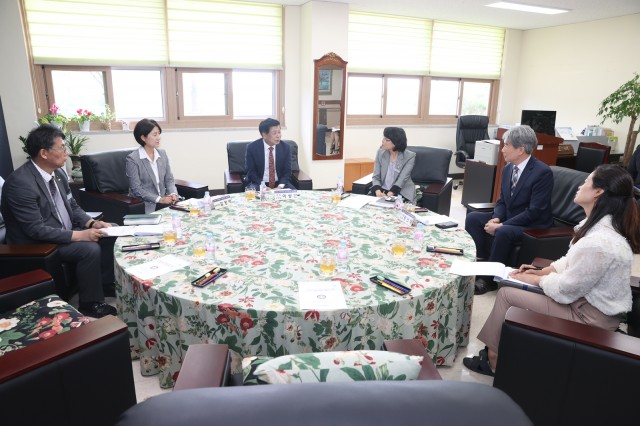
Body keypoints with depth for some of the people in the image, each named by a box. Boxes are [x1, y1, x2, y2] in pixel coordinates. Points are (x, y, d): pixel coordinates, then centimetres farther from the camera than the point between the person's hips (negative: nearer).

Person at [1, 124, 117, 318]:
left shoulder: (58, 173, 1)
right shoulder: (20, 183, -25)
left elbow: (72, 205, 11)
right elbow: (36, 230, -27)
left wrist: (91, 223, -7)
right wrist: (79, 235, -27)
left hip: (66, 232, 8)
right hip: (37, 243, -8)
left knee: (107, 237, -4)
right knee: (90, 249, -25)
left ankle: (107, 282, 11)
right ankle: (91, 304, -8)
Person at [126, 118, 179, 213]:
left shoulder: (162, 154, 9)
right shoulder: (132, 159, -9)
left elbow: (169, 179, 10)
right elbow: (136, 189, -12)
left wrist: (173, 194, -10)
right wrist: (160, 199, -19)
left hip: (164, 200, 6)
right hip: (145, 205, -6)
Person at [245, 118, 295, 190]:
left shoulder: (285, 148, -1)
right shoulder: (252, 148, -7)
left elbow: (287, 171, 1)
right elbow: (251, 172, -6)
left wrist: (280, 186, -17)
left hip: (279, 184, 3)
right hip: (258, 184, -3)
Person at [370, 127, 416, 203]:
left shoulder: (409, 156, -8)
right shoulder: (380, 152, 2)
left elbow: (402, 179, -16)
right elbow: (376, 177, -1)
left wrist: (389, 195, -29)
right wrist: (378, 191, -21)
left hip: (401, 192, -3)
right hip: (382, 190, 3)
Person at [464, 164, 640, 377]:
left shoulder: (599, 243, -32)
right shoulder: (602, 224, -2)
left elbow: (564, 291, -24)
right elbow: (571, 261, 11)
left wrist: (536, 279, -7)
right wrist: (541, 271, 1)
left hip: (589, 315, -9)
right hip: (587, 299, 9)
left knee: (506, 294, -6)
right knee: (514, 287, 9)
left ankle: (494, 357, 13)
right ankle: (496, 350, 17)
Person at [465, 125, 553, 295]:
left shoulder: (543, 172, -21)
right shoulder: (508, 168, 3)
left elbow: (535, 212, -24)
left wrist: (501, 225, -26)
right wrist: (496, 218, -12)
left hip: (532, 226, -8)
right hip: (508, 218, 8)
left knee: (503, 232, -35)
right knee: (473, 218, -8)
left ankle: (489, 278, -16)